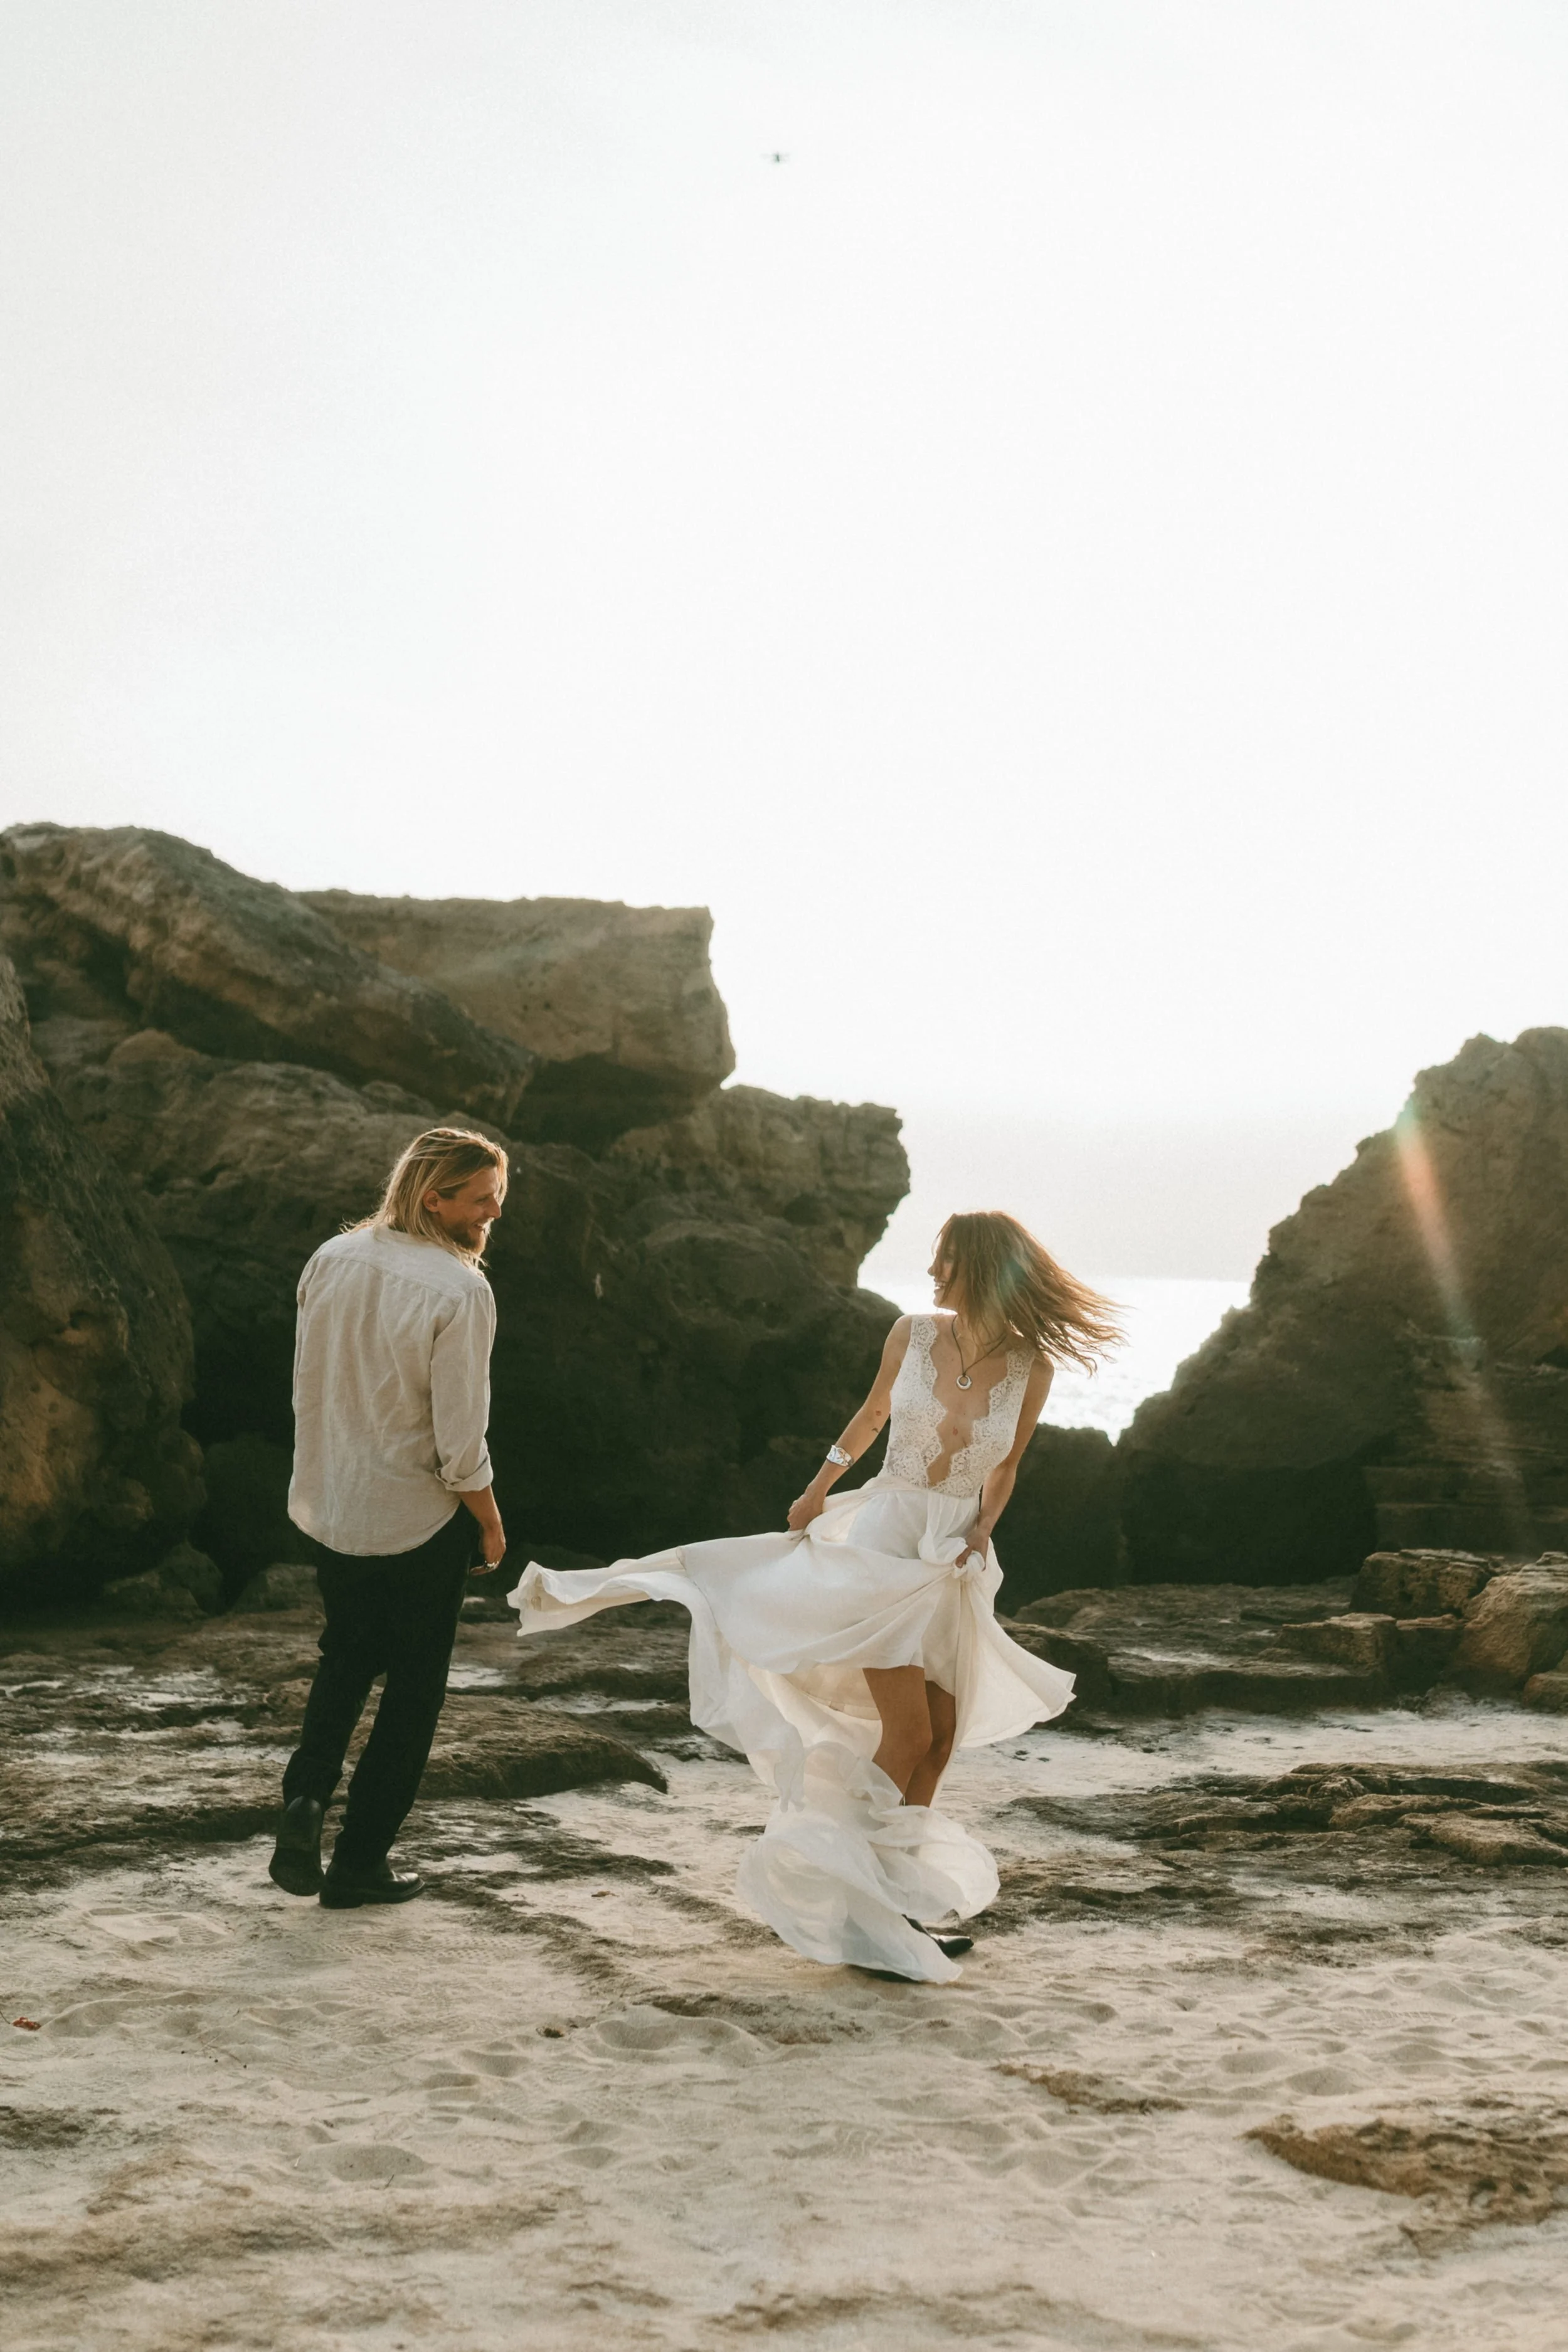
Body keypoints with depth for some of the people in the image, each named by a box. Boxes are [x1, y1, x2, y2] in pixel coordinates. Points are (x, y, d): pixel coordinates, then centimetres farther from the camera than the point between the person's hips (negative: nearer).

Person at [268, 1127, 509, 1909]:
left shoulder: (331, 1259, -2)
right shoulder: (458, 1291, -21)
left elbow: (306, 1385, 8)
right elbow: (459, 1441, -21)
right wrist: (491, 1523, -4)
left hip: (327, 1506, 6)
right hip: (417, 1520, -6)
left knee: (345, 1661, 26)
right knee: (413, 1689, 12)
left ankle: (306, 1794, 6)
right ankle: (360, 1861, 18)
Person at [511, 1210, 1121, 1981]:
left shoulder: (1030, 1366, -6)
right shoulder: (913, 1333, -7)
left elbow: (1005, 1468, 8)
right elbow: (873, 1413, 10)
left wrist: (981, 1534, -7)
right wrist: (817, 1489, 13)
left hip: (958, 1561, 3)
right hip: (885, 1540, -3)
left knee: (944, 1732, 5)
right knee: (907, 1733, -9)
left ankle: (898, 1896, 21)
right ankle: (851, 1896, 5)